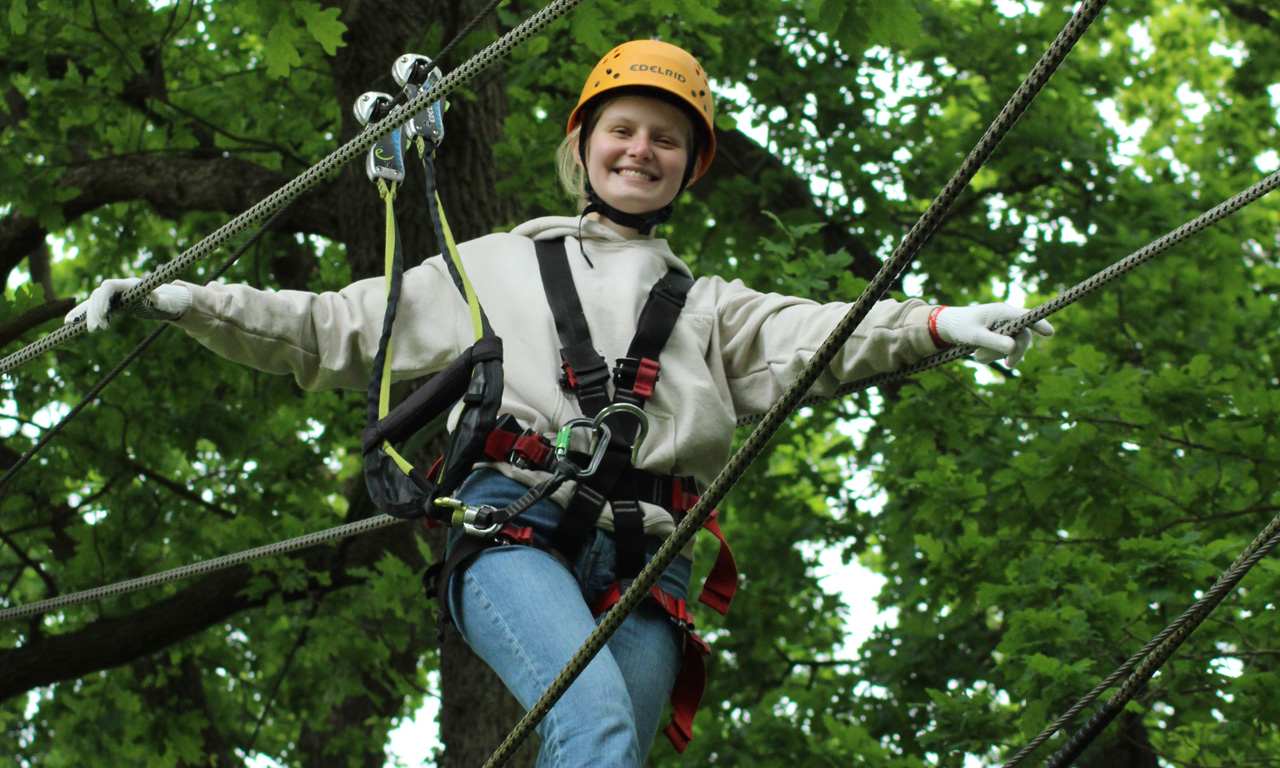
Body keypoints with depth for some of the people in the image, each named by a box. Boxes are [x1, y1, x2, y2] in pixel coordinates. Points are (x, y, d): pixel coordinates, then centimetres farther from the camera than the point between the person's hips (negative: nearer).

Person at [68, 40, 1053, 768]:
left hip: (646, 561, 2)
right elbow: (333, 331, 27)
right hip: (517, 528, -2)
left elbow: (814, 338, 7)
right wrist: (186, 301, 17)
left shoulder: (711, 306, 27)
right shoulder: (495, 267, 27)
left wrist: (934, 324, -13)